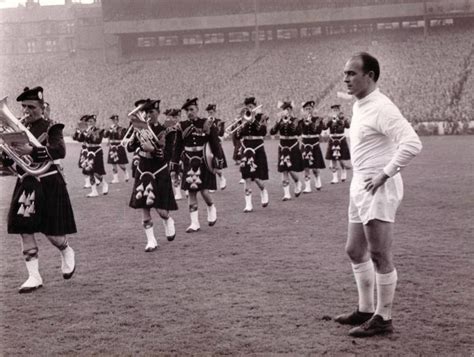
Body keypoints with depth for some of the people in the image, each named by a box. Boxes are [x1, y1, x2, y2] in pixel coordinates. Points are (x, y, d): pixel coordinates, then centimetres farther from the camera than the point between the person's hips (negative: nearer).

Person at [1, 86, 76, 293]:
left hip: (49, 184, -4)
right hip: (25, 184, 4)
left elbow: (60, 150, -24)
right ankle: (34, 277, 6)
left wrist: (32, 151, -35)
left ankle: (67, 253, 33)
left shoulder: (51, 127, -6)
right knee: (25, 231, -2)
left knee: (52, 232, -1)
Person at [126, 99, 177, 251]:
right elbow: (130, 148, 1)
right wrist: (136, 134, -14)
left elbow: (167, 155, -13)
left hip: (160, 173, -3)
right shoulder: (142, 129, 3)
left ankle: (168, 221, 32)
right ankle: (151, 241, 7)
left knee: (161, 209, -4)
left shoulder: (167, 131, -8)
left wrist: (152, 149, -25)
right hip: (143, 172, 3)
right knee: (144, 207, -2)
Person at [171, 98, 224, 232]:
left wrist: (219, 164, -5)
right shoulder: (182, 126, 3)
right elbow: (178, 148, 8)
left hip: (204, 162, -3)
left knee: (204, 191, -8)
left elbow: (215, 145, -1)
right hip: (189, 163, 3)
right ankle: (194, 223, 7)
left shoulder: (207, 124, -4)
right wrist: (174, 168, 7)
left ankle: (211, 209, 25)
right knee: (191, 192, 1)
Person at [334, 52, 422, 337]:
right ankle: (366, 310, 29)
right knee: (355, 251, 17)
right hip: (360, 187, 10)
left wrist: (385, 174, -23)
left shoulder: (381, 108, -17)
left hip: (377, 189, -10)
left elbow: (412, 144, -28)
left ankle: (383, 318, 5)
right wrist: (360, 180, 16)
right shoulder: (359, 106, 13)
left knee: (380, 255, -4)